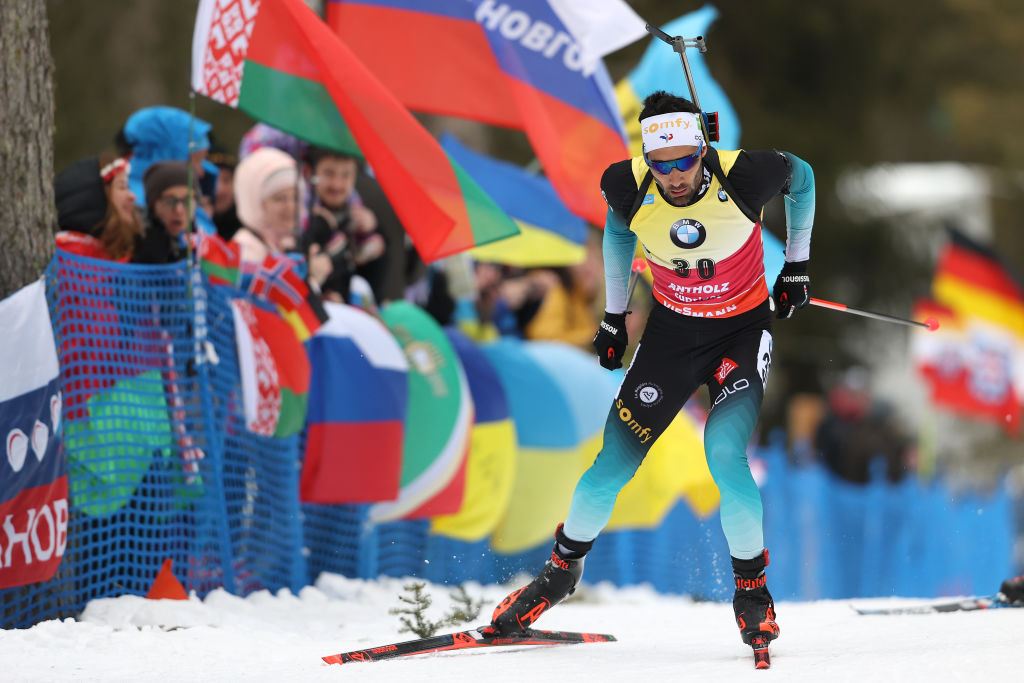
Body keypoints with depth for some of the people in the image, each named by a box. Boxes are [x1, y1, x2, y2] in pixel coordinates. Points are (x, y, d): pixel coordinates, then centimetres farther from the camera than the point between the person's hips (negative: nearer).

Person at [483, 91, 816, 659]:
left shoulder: (744, 176, -26)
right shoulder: (629, 187, -20)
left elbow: (801, 177, -2)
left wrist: (797, 265, 6)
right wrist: (613, 315, 12)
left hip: (743, 330, -2)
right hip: (672, 331, 2)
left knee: (724, 454, -24)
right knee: (614, 463, -3)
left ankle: (752, 589, -3)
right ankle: (562, 568, 23)